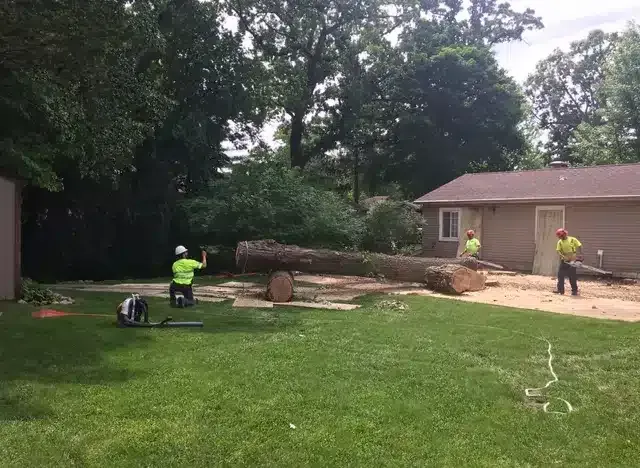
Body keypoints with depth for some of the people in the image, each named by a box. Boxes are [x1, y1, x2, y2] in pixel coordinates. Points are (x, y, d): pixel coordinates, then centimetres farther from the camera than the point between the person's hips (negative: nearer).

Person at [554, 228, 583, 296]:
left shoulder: (572, 239, -7)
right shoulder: (560, 242, 1)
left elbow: (579, 246, -7)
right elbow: (559, 251, -5)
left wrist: (580, 256, -15)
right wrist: (563, 257, -20)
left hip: (573, 260, -4)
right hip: (564, 260, 4)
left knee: (573, 276, -1)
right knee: (560, 274, 0)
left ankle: (574, 290, 6)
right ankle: (560, 289, 6)